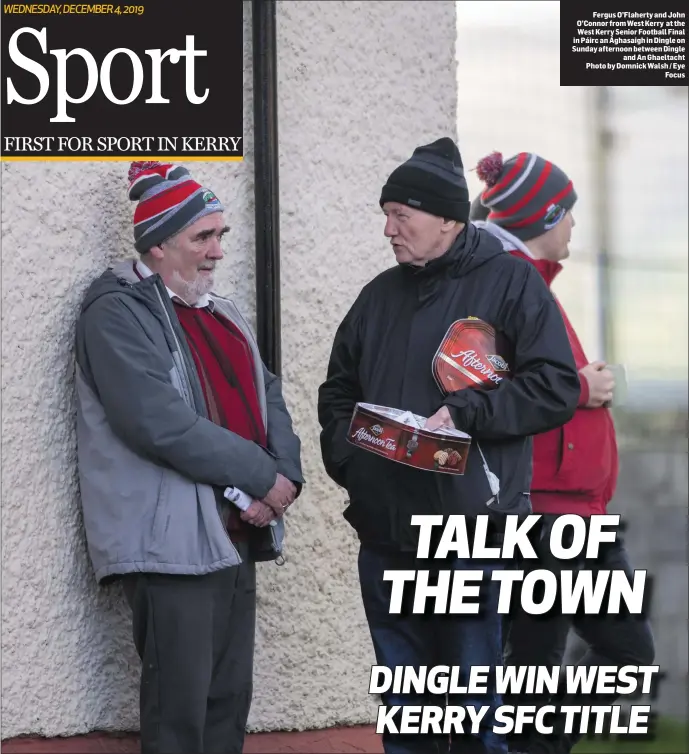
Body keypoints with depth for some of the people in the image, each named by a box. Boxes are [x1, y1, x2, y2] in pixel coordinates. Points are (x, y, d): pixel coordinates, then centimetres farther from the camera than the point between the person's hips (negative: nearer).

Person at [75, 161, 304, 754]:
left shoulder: (219, 314, 18)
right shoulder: (118, 314, -11)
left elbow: (268, 397, 14)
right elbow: (161, 423, -21)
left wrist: (286, 474, -7)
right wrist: (260, 476, -16)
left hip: (237, 535, 9)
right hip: (172, 543, -8)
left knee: (231, 698, 12)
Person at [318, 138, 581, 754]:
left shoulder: (510, 281, -2)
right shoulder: (381, 294, 15)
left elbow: (556, 389, -10)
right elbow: (338, 391, 24)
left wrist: (463, 415, -16)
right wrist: (347, 457, 6)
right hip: (385, 535, 5)